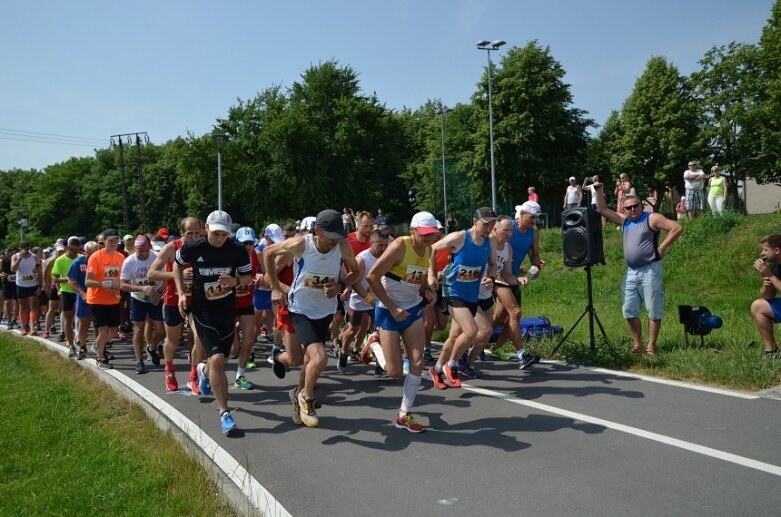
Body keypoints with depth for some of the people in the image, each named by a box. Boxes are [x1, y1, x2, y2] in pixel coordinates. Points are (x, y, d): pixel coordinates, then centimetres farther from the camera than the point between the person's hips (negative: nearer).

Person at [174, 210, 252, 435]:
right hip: (203, 312, -3)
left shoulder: (237, 249, -9)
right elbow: (177, 265, 9)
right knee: (217, 359, -18)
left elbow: (248, 277, 1)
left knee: (220, 360, 18)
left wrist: (236, 281, -21)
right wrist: (181, 293, 0)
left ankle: (204, 371, 57)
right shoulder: (192, 248, -11)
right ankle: (224, 413, -6)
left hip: (228, 311, 3)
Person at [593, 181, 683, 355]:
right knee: (629, 311, 5)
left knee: (654, 311, 0)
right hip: (631, 272, 7)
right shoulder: (625, 220, 13)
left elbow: (677, 228, -11)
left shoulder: (652, 218, -5)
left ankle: (651, 346, 5)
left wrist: (662, 247, -13)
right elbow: (603, 210, 17)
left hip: (650, 271, -6)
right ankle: (637, 345, 14)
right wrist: (598, 191, 8)